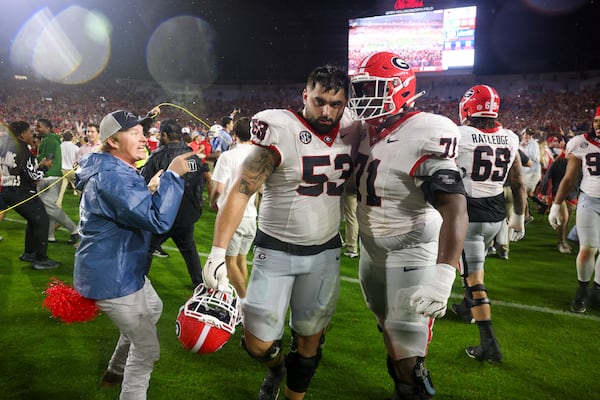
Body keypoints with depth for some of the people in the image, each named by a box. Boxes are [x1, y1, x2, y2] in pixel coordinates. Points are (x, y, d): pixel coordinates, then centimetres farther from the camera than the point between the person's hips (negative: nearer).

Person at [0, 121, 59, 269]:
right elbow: (33, 176, -17)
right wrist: (44, 166, 0)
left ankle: (28, 253, 30)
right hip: (22, 193, -9)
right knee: (42, 221, 0)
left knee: (33, 220, 23)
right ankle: (41, 259, 0)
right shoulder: (23, 151, -18)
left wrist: (38, 165, 12)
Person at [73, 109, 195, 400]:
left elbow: (134, 208, 22)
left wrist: (149, 192, 5)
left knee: (153, 309, 31)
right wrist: (173, 175, -28)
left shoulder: (116, 171, 9)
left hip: (123, 268, 11)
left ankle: (117, 371, 46)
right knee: (147, 348, 0)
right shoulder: (110, 176, -27)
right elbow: (157, 220, -35)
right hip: (112, 277, -11)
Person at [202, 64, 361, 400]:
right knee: (258, 344, 0)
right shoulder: (280, 132, -17)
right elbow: (240, 192, -18)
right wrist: (218, 253, -24)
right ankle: (276, 367, 37)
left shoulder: (352, 131, -3)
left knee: (310, 337, 14)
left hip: (326, 252, 4)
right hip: (277, 251, -3)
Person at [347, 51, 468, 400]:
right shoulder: (366, 132, 0)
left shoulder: (425, 137, -24)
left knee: (408, 353, -1)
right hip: (372, 249, 8)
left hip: (411, 252, -8)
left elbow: (454, 210, -32)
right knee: (389, 331, 24)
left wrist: (443, 275, -40)